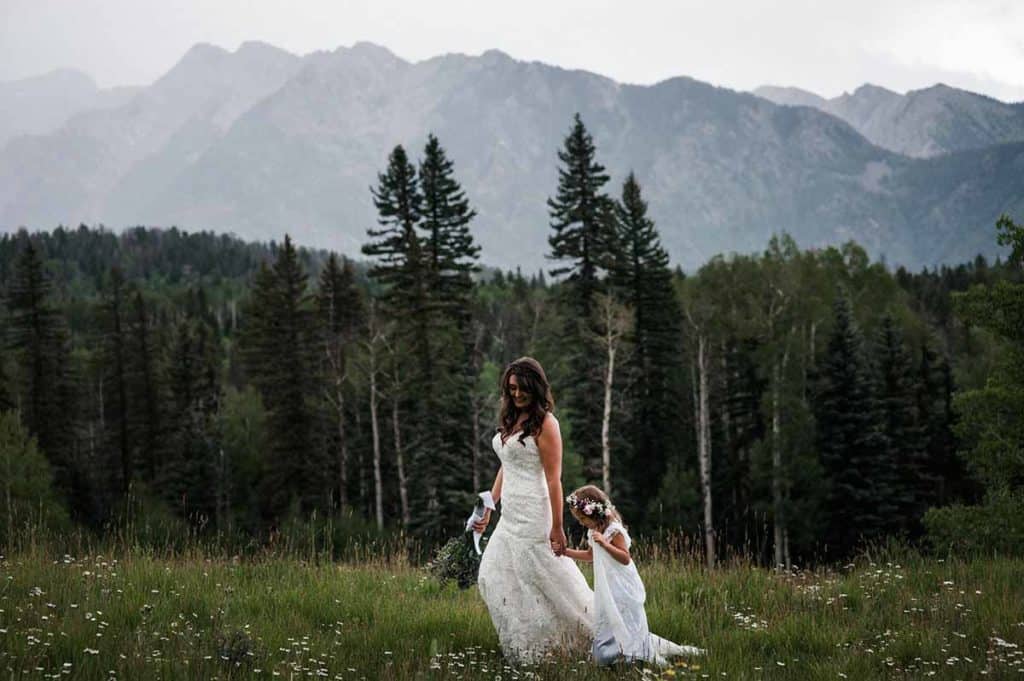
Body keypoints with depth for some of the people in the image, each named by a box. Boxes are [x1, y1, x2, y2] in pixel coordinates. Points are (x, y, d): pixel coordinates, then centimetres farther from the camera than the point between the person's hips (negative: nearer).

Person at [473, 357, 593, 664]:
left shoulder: (545, 423, -12)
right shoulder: (510, 420, 12)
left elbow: (553, 479, -15)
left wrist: (557, 527, -18)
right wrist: (488, 508, 16)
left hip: (533, 517, -9)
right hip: (510, 517, 9)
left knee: (547, 580, -3)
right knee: (494, 579, 9)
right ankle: (522, 648, 18)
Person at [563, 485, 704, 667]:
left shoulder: (614, 531, -15)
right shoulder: (595, 531, 10)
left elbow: (625, 558, -20)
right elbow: (590, 555, 25)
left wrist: (604, 543, -28)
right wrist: (566, 551, 19)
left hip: (622, 593, -9)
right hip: (609, 593, 9)